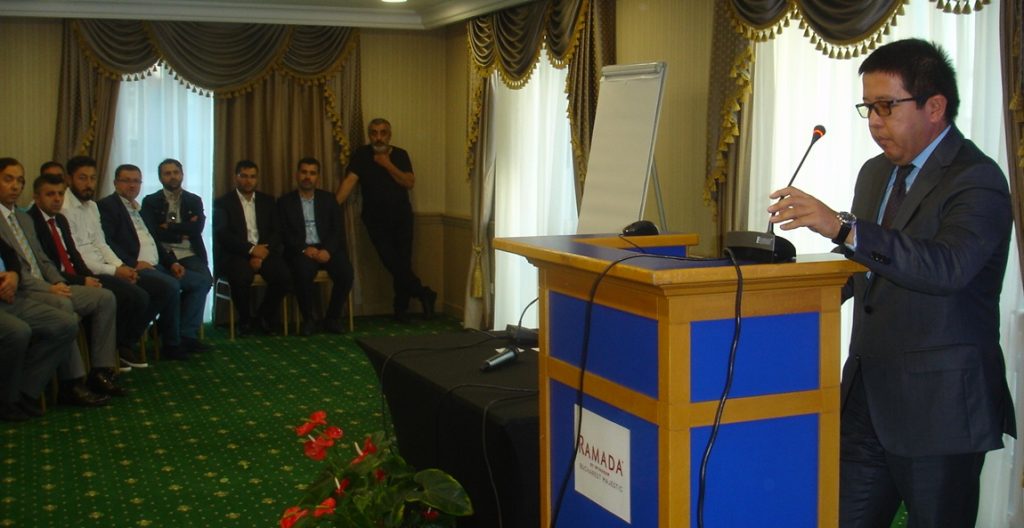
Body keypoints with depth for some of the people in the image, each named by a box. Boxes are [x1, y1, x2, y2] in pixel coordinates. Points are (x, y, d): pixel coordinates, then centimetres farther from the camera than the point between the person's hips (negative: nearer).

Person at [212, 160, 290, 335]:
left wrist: (261, 253, -10)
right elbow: (222, 235, -7)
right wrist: (251, 249, -18)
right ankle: (245, 320, -8)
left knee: (283, 276, -26)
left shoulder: (267, 201, 18)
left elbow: (276, 232, 9)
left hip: (263, 252, 3)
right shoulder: (223, 203, 7)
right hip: (235, 255, -3)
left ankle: (264, 318, -1)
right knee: (241, 278, -36)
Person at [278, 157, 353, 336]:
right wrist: (304, 249, -16)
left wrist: (328, 250, -14)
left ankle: (332, 318, -9)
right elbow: (284, 234, 0)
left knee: (346, 271, -27)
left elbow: (338, 230, 5)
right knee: (303, 272, -35)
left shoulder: (328, 199, 14)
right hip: (301, 251, -2)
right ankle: (308, 320, -15)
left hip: (326, 249, 2)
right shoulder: (285, 202, 9)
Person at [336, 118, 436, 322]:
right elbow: (350, 180, -13)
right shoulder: (361, 155, -2)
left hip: (401, 217, 2)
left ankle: (401, 308, 14)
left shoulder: (400, 155, 4)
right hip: (376, 219, -1)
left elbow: (410, 182, -6)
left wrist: (388, 165, -14)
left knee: (402, 263, 0)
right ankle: (424, 294, 5)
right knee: (393, 263, -11)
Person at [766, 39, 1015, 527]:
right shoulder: (875, 172, 12)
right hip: (867, 396, 8)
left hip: (939, 410, -7)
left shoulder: (976, 180, -14)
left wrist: (842, 227, -38)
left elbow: (947, 267, -32)